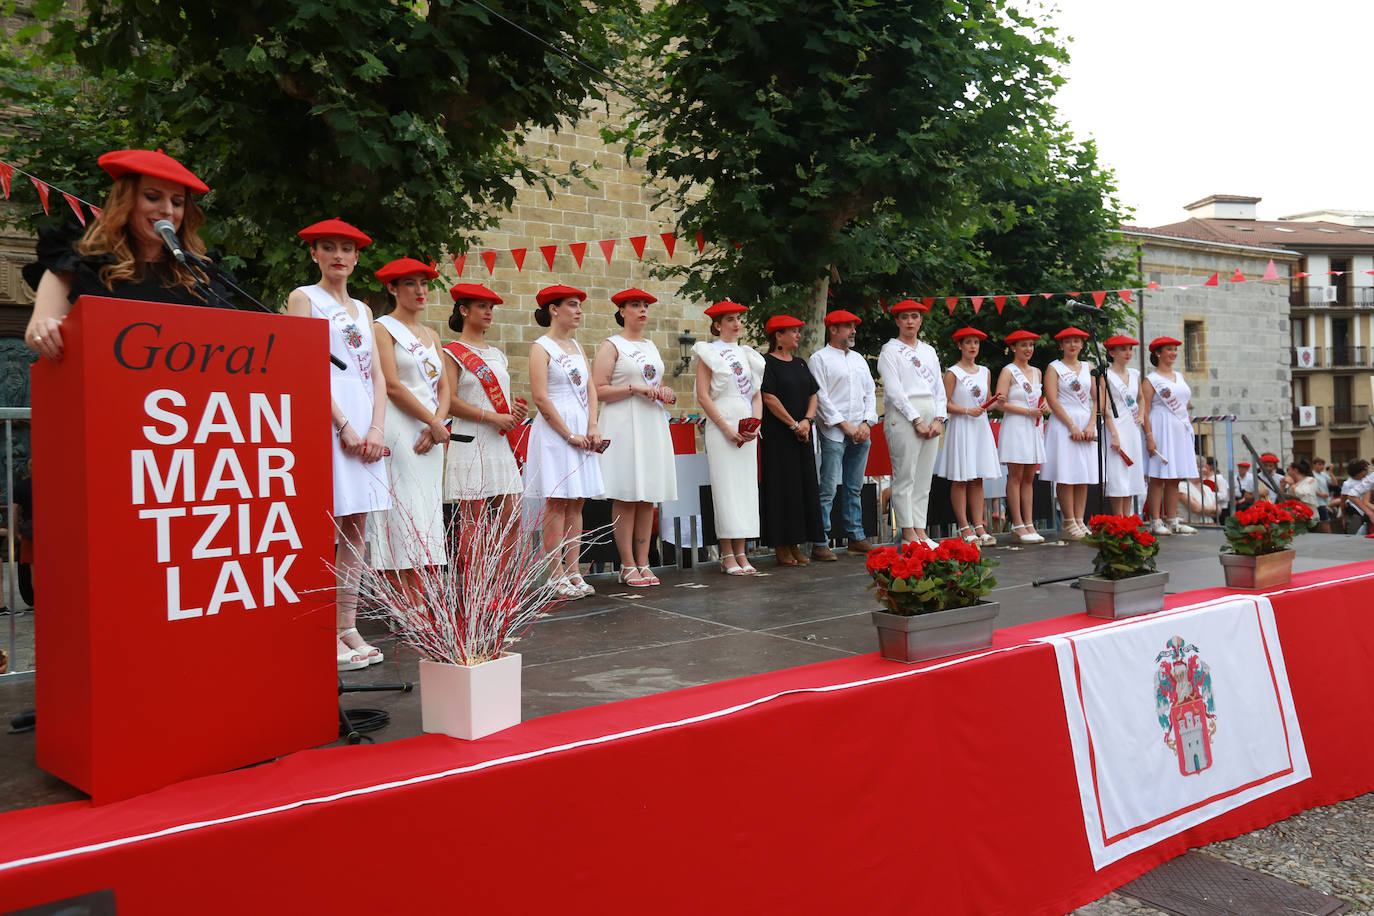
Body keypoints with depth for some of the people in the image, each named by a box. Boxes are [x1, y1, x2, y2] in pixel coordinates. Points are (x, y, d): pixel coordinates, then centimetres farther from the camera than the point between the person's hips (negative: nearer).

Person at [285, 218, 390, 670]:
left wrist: (377, 428, 0)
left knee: (357, 528, 5)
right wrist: (343, 426, -14)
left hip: (364, 422, 6)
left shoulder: (362, 309, 21)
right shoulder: (304, 298, 3)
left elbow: (377, 375, 15)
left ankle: (347, 627, 11)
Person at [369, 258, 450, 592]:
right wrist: (433, 422, -9)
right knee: (404, 515, -10)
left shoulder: (431, 336, 20)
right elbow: (392, 386, -11)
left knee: (425, 518, 5)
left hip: (430, 434, 7)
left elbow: (443, 387, 14)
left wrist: (438, 424, -4)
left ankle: (421, 604, 7)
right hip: (399, 431, -7)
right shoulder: (383, 328, -1)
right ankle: (409, 605, -10)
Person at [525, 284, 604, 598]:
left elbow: (590, 389, 13)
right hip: (554, 431, -7)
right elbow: (541, 398, -13)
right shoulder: (541, 348, -5)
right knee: (557, 503, -6)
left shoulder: (577, 346, 17)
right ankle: (556, 576, -2)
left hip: (582, 433, 7)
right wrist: (570, 435, -14)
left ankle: (573, 572, 11)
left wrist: (593, 428, -2)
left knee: (576, 503, 6)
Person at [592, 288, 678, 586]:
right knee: (625, 497, -7)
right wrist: (634, 388, -17)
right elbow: (598, 391, -10)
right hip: (623, 426, -7)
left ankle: (643, 564, 9)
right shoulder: (611, 345, -1)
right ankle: (628, 567, -2)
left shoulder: (651, 346, 20)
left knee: (648, 497, 5)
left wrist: (666, 393, 8)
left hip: (653, 425, 7)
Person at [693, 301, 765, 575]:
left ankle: (741, 553, 6)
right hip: (721, 428, -5)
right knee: (726, 487, -8)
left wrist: (755, 424, 0)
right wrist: (727, 428, -13)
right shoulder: (709, 353, 1)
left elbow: (757, 395, 17)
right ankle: (727, 555, -4)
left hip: (747, 431, 6)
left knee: (746, 486, 2)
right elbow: (703, 396, -7)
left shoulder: (747, 354, 18)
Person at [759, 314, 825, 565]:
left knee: (804, 485, 6)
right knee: (781, 486, -5)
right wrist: (793, 424, -13)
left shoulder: (800, 363, 16)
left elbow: (813, 394, 13)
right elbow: (769, 398, -14)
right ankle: (781, 546, 0)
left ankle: (796, 544, 13)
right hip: (777, 435, -7)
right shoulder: (767, 363, -6)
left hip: (802, 436, 7)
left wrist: (807, 420, -5)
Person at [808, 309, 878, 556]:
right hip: (833, 433, -6)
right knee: (828, 489, -8)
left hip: (861, 433, 6)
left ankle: (856, 537, 17)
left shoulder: (858, 359, 19)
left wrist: (867, 423, 1)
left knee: (854, 488, 11)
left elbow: (870, 392, 16)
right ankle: (820, 543, -6)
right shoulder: (819, 359, 0)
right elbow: (821, 397, -7)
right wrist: (845, 425, -11)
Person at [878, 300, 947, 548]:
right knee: (905, 476, -6)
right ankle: (908, 534, -2)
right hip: (904, 416, -6)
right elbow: (894, 390, -8)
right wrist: (917, 420, -13)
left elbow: (939, 387, 16)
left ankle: (920, 531, 9)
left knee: (924, 477, 5)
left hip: (931, 418, 6)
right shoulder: (890, 350, 1)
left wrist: (939, 419, 1)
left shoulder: (929, 350, 19)